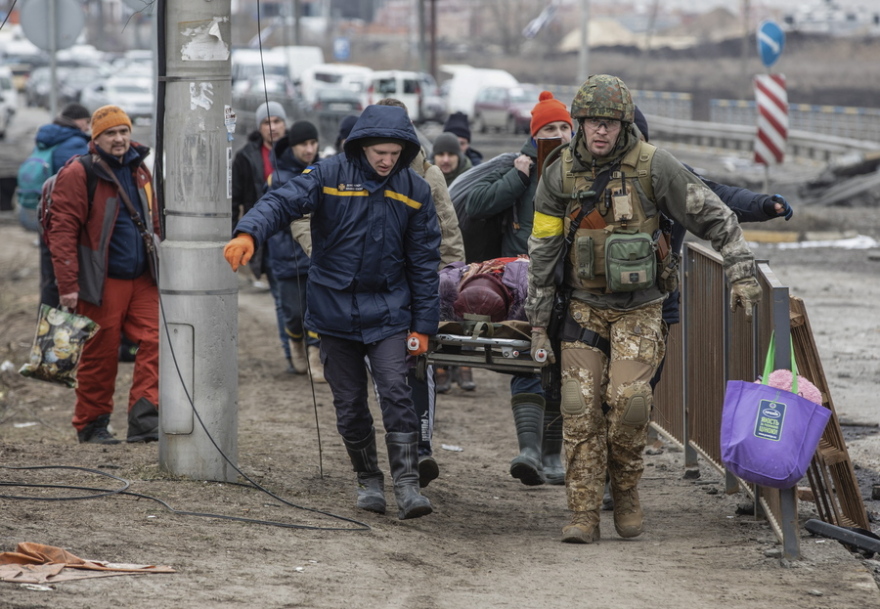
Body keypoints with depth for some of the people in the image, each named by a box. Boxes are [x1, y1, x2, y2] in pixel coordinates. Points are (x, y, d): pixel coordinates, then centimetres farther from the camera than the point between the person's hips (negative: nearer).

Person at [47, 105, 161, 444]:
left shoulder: (139, 171, 13)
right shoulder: (79, 174, -9)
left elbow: (154, 223, 23)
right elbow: (63, 230, -13)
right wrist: (67, 285, -19)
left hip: (142, 279, 6)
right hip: (102, 283, -6)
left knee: (154, 341, -9)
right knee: (101, 354, 1)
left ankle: (144, 418, -9)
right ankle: (92, 425, 15)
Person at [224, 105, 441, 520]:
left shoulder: (413, 191, 0)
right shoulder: (330, 176, -6)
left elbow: (424, 262, 5)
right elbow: (283, 201, -20)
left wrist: (423, 325, 2)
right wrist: (248, 233, -41)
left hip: (387, 312, 0)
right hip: (335, 310, 0)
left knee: (396, 392, -15)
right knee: (349, 403, 7)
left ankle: (407, 484, -15)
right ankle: (368, 481, 22)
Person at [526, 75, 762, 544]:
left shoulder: (653, 166, -10)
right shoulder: (559, 176, -1)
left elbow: (712, 216, -3)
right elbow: (542, 253, 5)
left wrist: (741, 272, -9)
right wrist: (538, 325, 5)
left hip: (639, 308, -2)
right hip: (584, 306, 2)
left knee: (629, 400, -18)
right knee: (580, 408, -7)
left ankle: (626, 489, 7)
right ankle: (584, 514, -3)